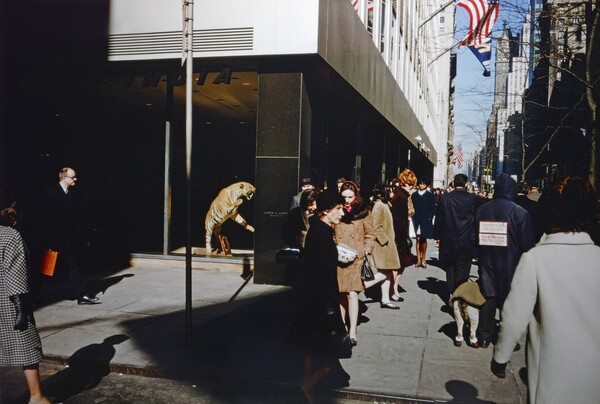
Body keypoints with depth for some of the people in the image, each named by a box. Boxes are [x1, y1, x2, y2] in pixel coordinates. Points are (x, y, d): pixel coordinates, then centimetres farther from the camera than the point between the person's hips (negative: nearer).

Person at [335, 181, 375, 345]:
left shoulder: (363, 211, 3)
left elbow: (370, 235, 7)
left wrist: (365, 252, -4)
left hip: (356, 258, -2)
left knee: (352, 294, -9)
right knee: (341, 294, 7)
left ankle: (352, 332, -5)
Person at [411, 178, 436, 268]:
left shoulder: (430, 195, 3)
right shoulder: (414, 195, 8)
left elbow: (433, 209, 1)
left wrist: (429, 218, -9)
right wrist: (413, 218, -4)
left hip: (426, 221, -1)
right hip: (416, 220, 1)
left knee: (424, 239, 4)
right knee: (418, 239, 1)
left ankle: (423, 259, 11)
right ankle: (419, 260, 3)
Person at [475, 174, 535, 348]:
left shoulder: (481, 210, -2)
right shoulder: (520, 212, -15)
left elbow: (475, 237, 8)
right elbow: (527, 243, -11)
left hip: (487, 264, 3)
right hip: (510, 265, -3)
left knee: (488, 299, 13)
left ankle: (484, 336, 20)